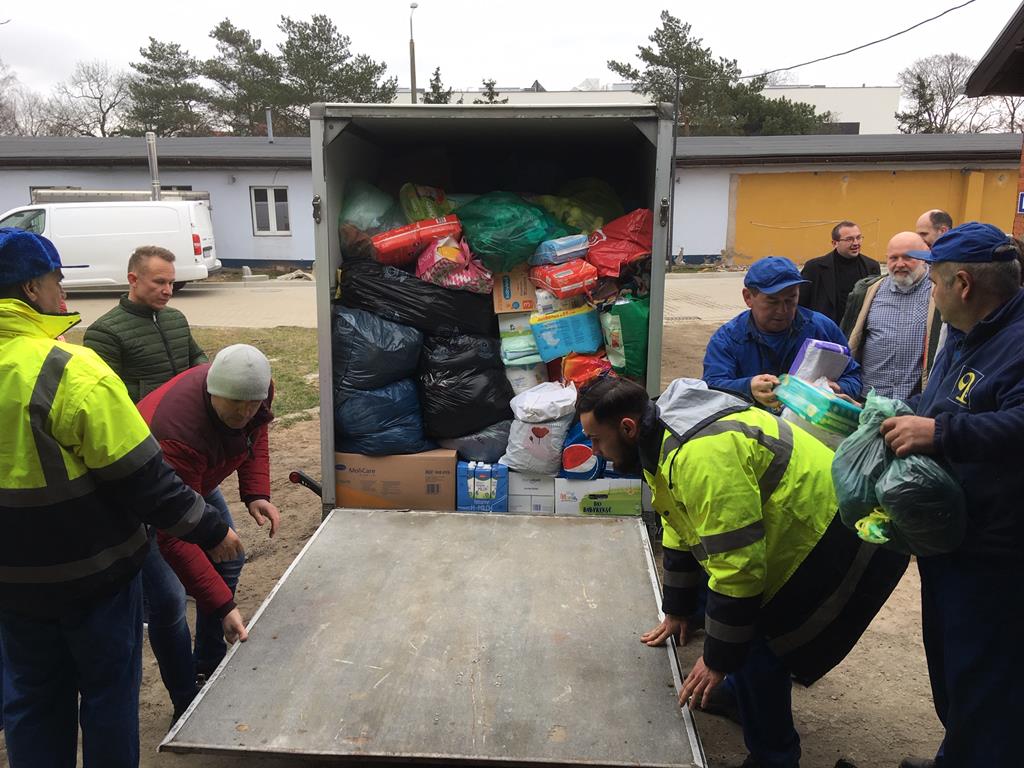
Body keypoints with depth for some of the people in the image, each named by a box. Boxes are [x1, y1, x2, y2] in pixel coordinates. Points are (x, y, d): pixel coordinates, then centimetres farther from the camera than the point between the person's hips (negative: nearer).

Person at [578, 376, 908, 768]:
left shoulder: (702, 456, -32)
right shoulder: (663, 440, 2)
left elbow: (737, 569, -29)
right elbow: (684, 531, 15)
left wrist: (718, 661, -17)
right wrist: (678, 612, 21)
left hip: (846, 544, -10)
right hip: (803, 531, 10)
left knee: (758, 650, -8)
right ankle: (744, 697, 42)